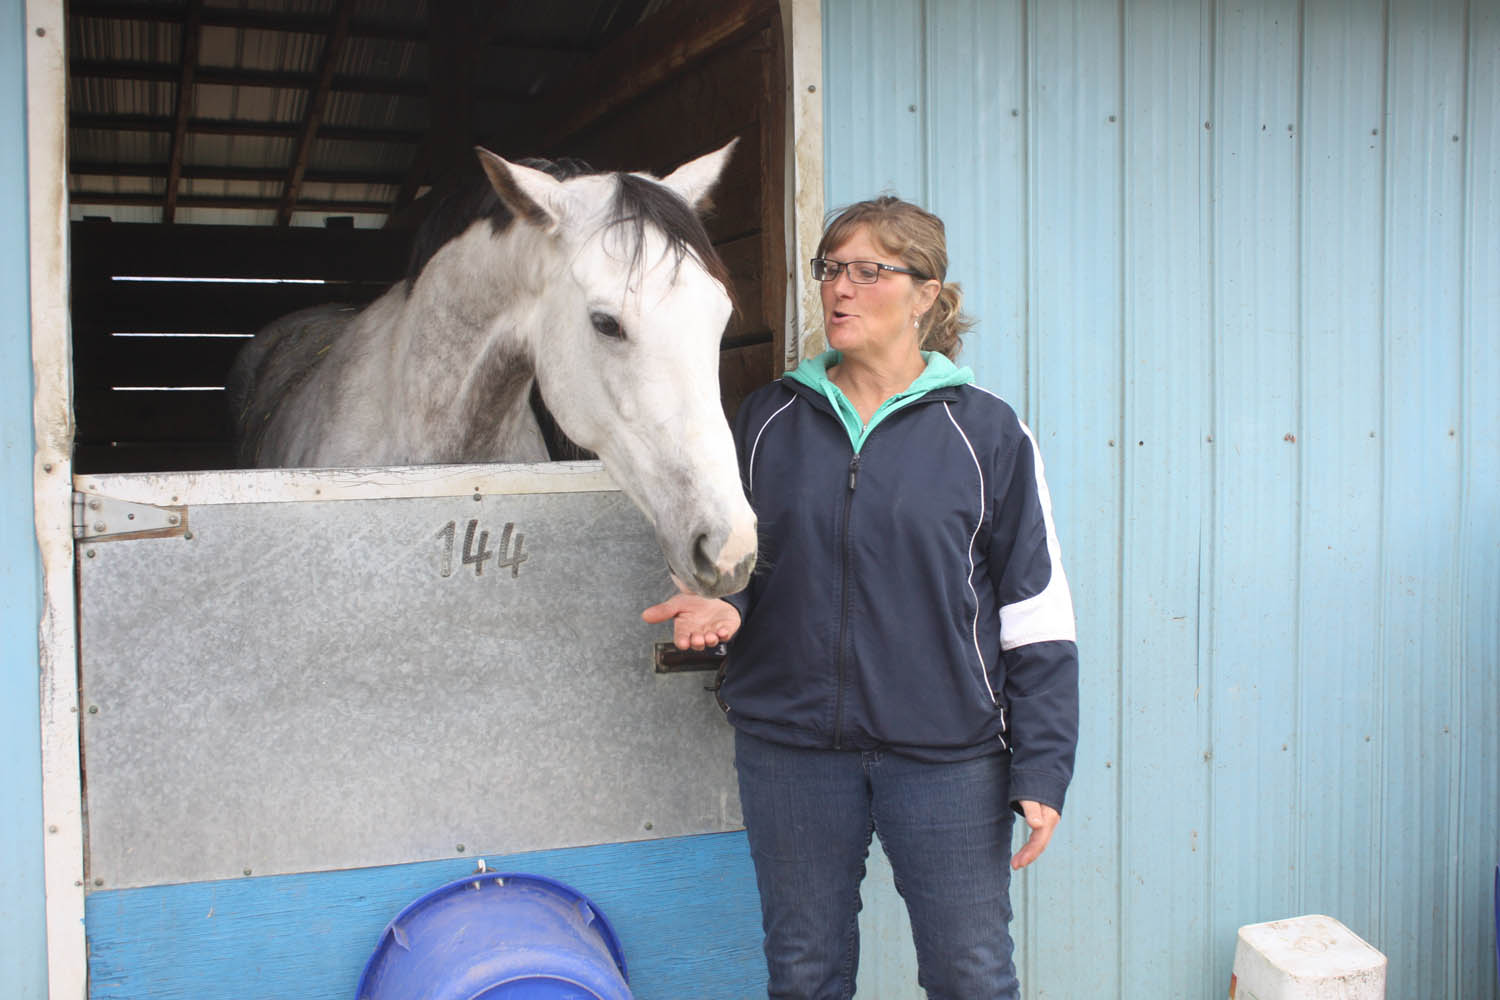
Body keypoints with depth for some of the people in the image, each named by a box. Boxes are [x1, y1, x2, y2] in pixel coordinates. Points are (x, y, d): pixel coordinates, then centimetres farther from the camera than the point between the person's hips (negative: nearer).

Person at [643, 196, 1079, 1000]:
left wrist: (1042, 768, -7)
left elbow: (1038, 615, -3)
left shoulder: (985, 432, -3)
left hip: (948, 751, -2)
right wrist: (720, 603, -8)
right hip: (789, 742, 3)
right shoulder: (768, 419, 4)